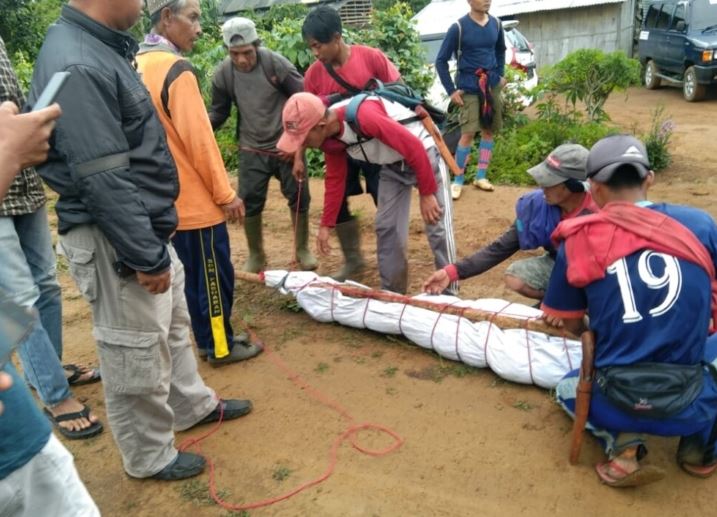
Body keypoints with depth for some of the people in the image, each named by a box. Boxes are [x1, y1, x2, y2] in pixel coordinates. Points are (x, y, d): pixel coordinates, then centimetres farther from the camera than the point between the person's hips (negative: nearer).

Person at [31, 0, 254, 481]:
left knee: (173, 326, 24)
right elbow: (103, 180, -26)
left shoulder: (99, 47, 8)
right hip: (115, 241, -10)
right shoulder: (77, 66, -25)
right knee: (137, 355, 8)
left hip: (146, 226, 10)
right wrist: (146, 258, -20)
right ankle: (150, 456, 29)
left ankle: (193, 404, 46)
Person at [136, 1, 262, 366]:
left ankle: (207, 340, 31)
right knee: (214, 275, 5)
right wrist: (226, 194, -12)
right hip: (196, 200, -9)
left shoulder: (139, 66, 9)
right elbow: (198, 140, -20)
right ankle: (221, 346, 18)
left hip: (170, 199, 9)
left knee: (191, 274, 18)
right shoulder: (176, 69, -19)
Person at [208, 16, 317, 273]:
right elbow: (219, 112, 4)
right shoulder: (223, 74, -8)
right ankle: (256, 255, 23)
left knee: (298, 197, 6)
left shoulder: (275, 62, -16)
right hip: (251, 149, 2)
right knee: (249, 202, 2)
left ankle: (302, 250, 27)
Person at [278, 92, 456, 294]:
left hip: (423, 152, -8)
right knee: (385, 227, 6)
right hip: (393, 165, 8)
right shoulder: (329, 137, -9)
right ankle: (392, 292, 19)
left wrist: (427, 193, -24)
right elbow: (335, 179, 4)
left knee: (437, 228, -6)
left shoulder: (364, 116, -36)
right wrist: (326, 224, 5)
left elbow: (414, 147, -32)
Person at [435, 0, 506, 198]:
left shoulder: (495, 24, 4)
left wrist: (500, 75, 12)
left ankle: (481, 176, 18)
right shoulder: (458, 27, -10)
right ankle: (457, 181, 0)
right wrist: (451, 90, -8)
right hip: (468, 87, -5)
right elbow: (441, 60, -6)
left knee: (489, 130, 7)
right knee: (468, 133, -11)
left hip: (492, 85, 5)